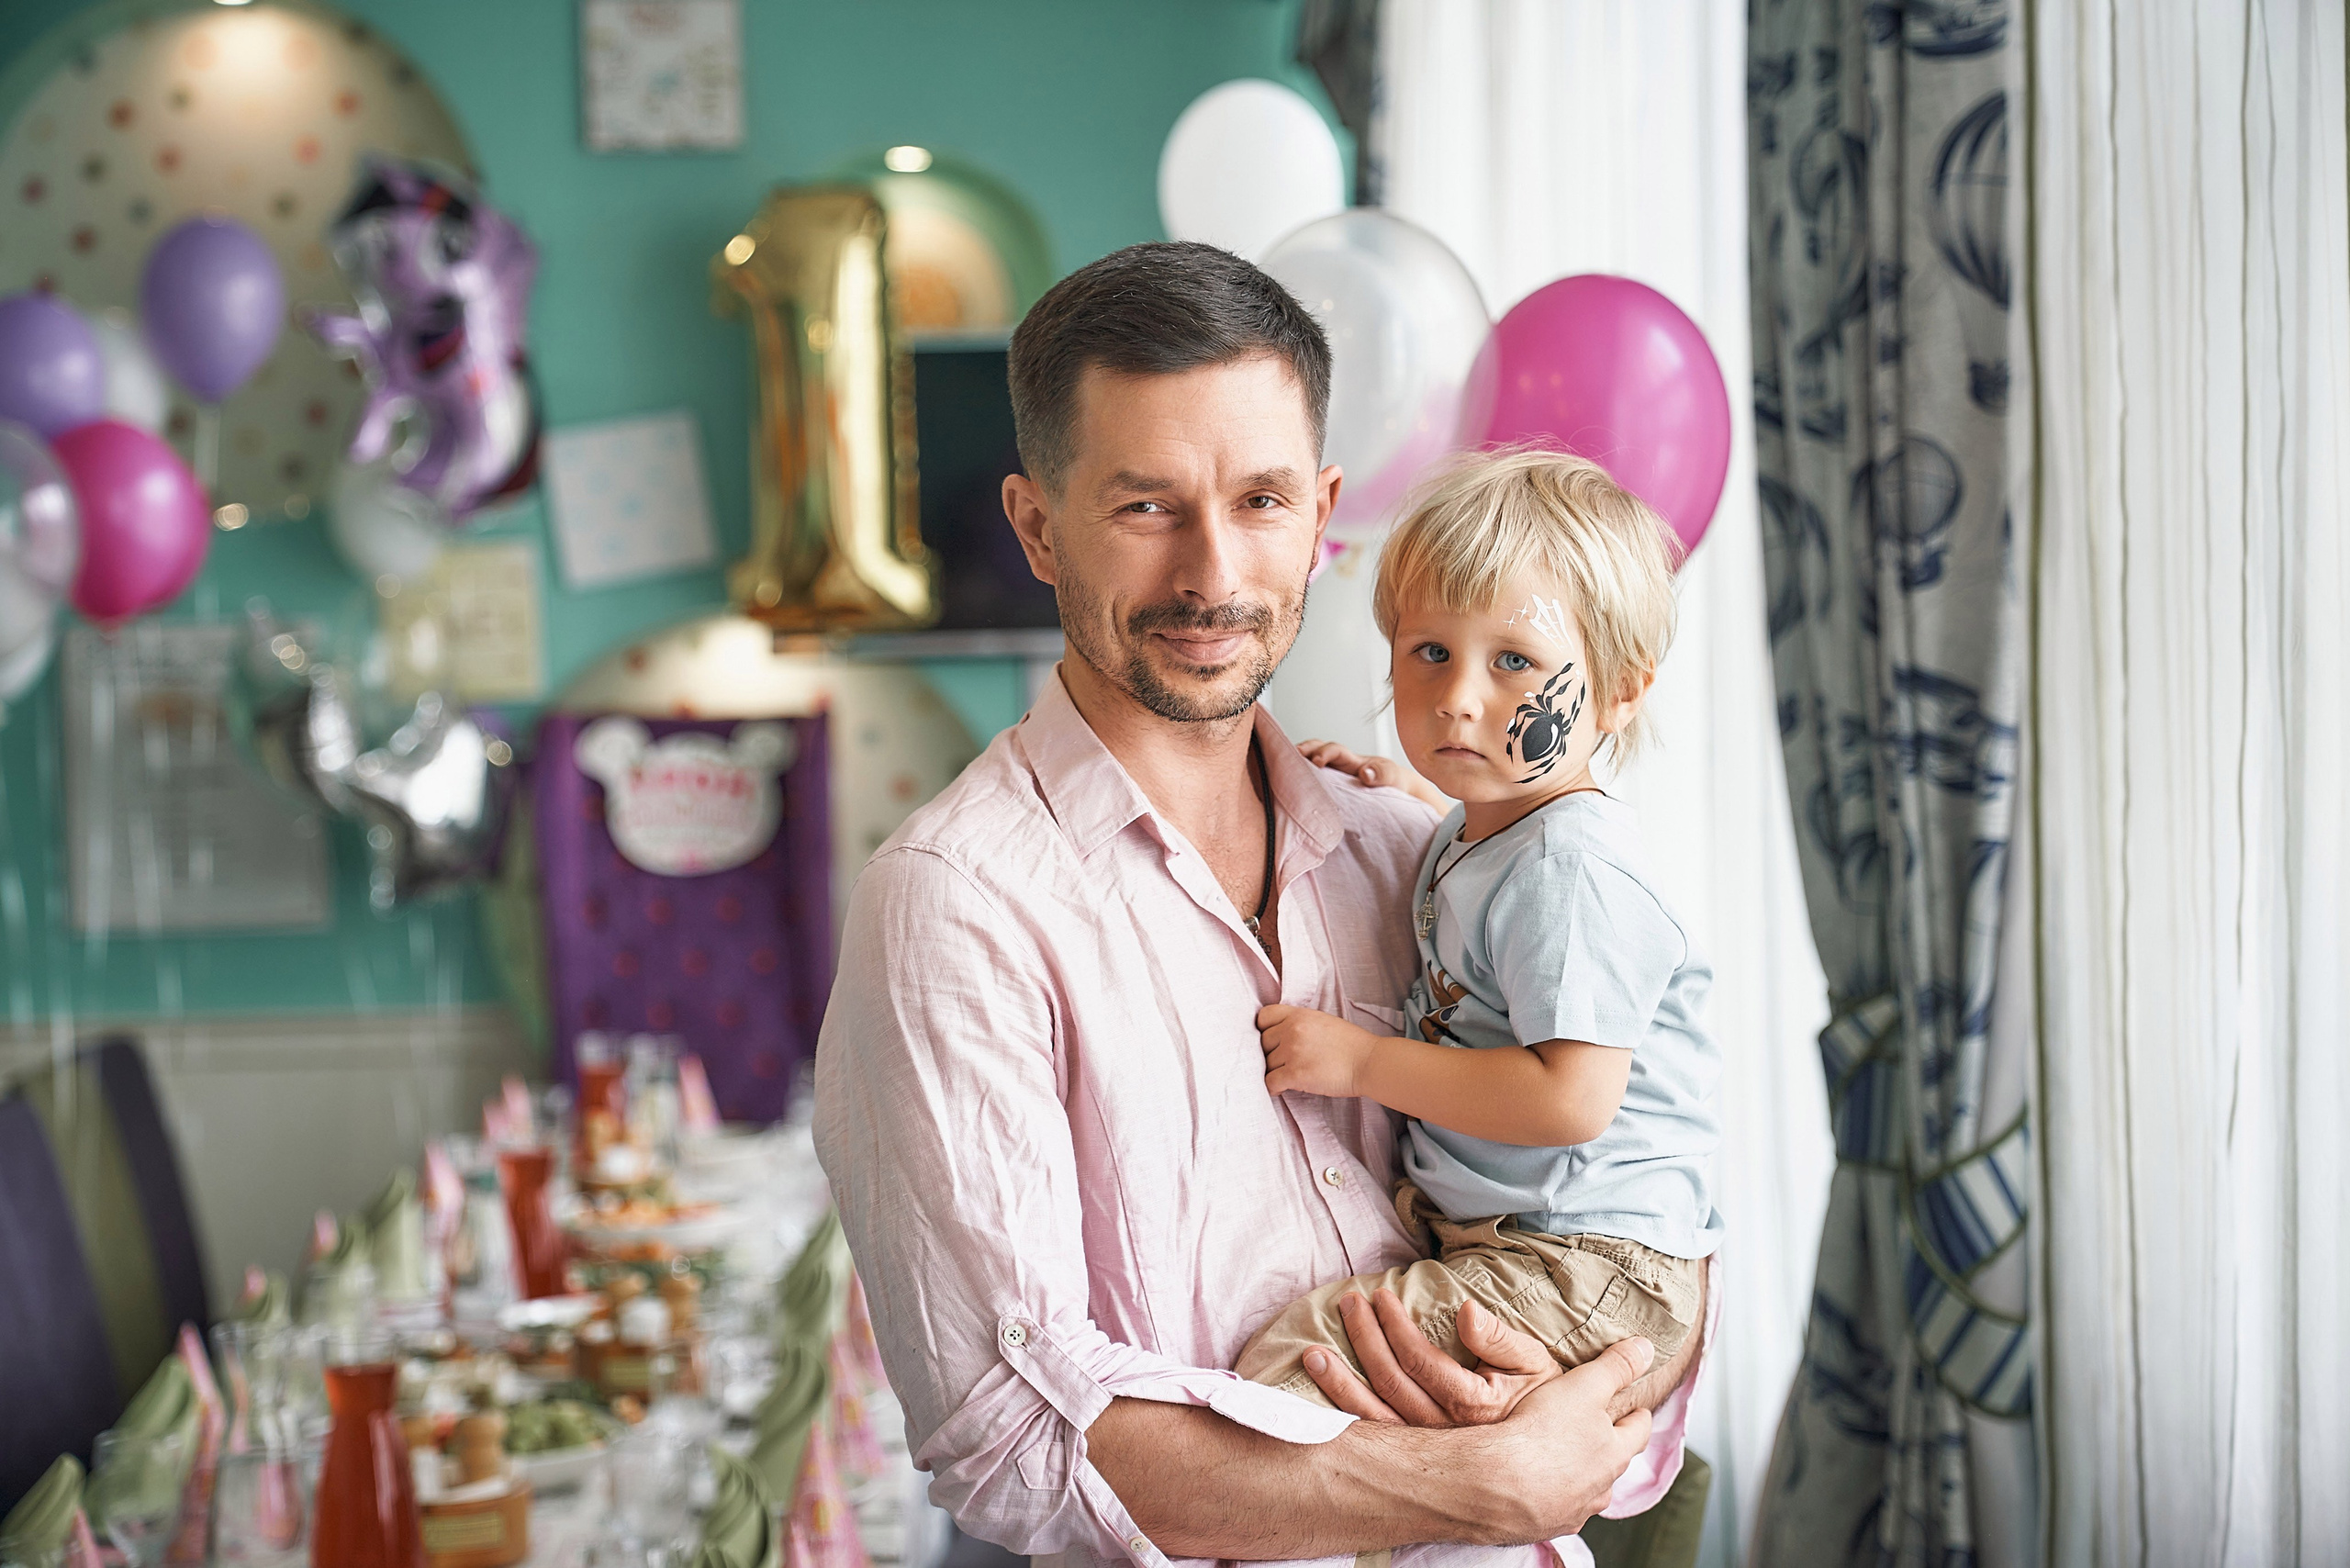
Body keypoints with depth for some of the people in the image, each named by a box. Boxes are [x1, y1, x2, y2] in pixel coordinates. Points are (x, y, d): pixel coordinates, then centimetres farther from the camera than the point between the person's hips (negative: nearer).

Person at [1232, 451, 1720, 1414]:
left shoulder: (1569, 871, -21)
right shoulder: (1480, 832, 10)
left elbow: (1572, 1096, -27)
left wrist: (1363, 1061, -19)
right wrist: (1405, 796, 21)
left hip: (1589, 1270, -10)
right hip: (1490, 1231, 10)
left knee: (1300, 1353, -20)